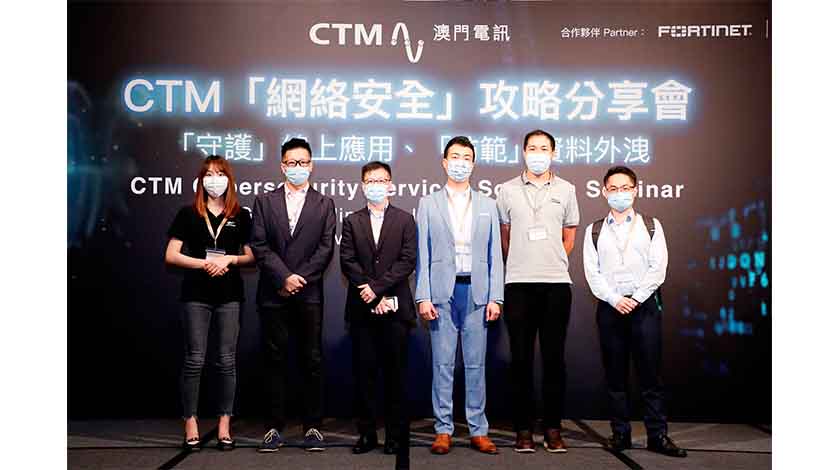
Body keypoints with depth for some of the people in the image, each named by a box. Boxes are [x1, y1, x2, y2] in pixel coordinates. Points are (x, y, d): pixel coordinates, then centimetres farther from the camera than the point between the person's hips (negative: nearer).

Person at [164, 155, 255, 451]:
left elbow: (252, 257, 8)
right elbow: (171, 256, 1)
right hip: (196, 294, -1)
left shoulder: (241, 216, 8)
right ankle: (191, 425, 9)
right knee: (194, 360, 1)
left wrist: (230, 259, -11)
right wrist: (204, 263, -12)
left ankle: (224, 426, 11)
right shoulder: (188, 214, 5)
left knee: (226, 361, 4)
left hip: (230, 295, 1)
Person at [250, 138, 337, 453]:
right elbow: (260, 246, 1)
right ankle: (275, 427, 13)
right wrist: (284, 277, -11)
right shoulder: (264, 202, 10)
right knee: (275, 360, 5)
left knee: (311, 361, 3)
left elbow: (325, 249, 0)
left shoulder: (324, 204, 9)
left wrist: (299, 279, -9)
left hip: (309, 294, -1)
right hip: (273, 294, 1)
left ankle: (313, 426, 11)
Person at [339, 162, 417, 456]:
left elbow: (407, 261, -4)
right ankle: (366, 433, 13)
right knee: (363, 373, 4)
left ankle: (395, 434, 11)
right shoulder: (352, 222, 10)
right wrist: (373, 297, -9)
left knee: (395, 374, 3)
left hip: (395, 307, -1)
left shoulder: (405, 220, 6)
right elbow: (348, 263, 1)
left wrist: (377, 286, -13)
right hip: (362, 309, 2)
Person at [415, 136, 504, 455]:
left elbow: (494, 255, 9)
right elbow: (422, 255, 3)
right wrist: (423, 296, -5)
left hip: (476, 293, 1)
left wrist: (495, 297, 0)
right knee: (442, 364, 3)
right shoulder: (428, 204, 8)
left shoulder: (487, 206, 13)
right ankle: (443, 430, 12)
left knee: (476, 364, 5)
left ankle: (478, 431, 14)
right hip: (442, 292, -1)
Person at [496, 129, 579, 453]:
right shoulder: (507, 190, 7)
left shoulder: (566, 190, 8)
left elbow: (569, 238, 15)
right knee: (521, 357, 3)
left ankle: (553, 429, 13)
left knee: (554, 357, 4)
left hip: (557, 284, 1)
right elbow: (504, 238, 12)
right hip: (518, 284, 0)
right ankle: (524, 429, 12)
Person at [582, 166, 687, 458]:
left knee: (650, 373, -1)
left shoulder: (651, 225, 9)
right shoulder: (594, 231, 11)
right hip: (609, 307, 1)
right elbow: (592, 272, 2)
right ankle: (620, 434, 12)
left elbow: (658, 266, 0)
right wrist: (615, 300, -10)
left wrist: (635, 299, -10)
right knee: (615, 375, 4)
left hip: (644, 304, -1)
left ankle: (657, 435, 5)